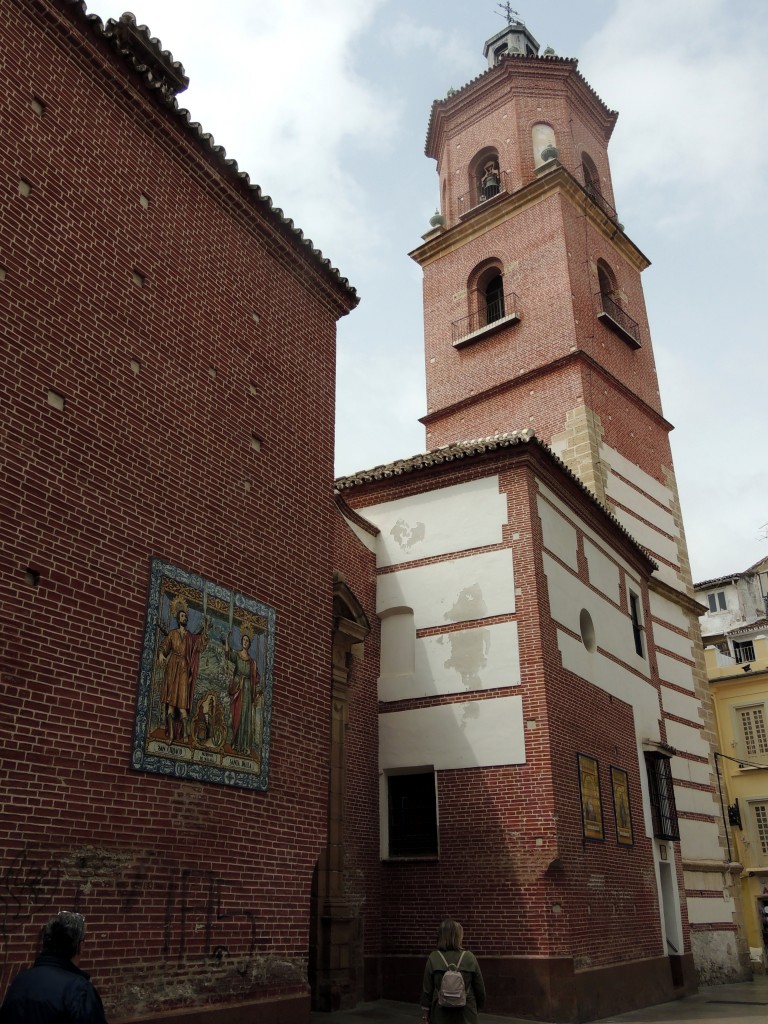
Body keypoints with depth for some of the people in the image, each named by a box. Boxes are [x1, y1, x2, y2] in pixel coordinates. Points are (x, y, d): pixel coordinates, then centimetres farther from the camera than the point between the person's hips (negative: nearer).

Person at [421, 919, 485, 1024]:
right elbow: (480, 987, 2)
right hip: (466, 1012, 0)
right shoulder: (469, 957, -7)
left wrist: (425, 1011, 8)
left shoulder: (433, 958, -7)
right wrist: (479, 1005, 19)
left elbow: (427, 989, -3)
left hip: (441, 1012, 0)